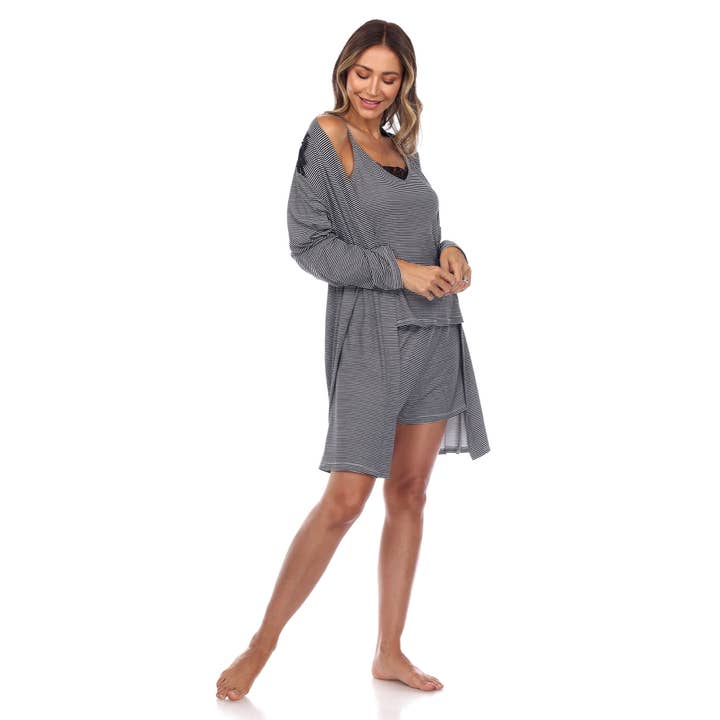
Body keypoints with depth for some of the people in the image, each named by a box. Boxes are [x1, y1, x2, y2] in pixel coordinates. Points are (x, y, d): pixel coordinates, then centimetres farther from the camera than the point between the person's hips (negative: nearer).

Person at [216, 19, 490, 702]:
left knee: (409, 492, 7)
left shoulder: (402, 148, 16)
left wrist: (450, 252, -1)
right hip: (369, 330, -7)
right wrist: (398, 270, -14)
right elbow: (309, 243, -10)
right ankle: (264, 641, 4)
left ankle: (389, 652, 17)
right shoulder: (326, 136, -3)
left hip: (433, 331, 7)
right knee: (345, 498, -11)